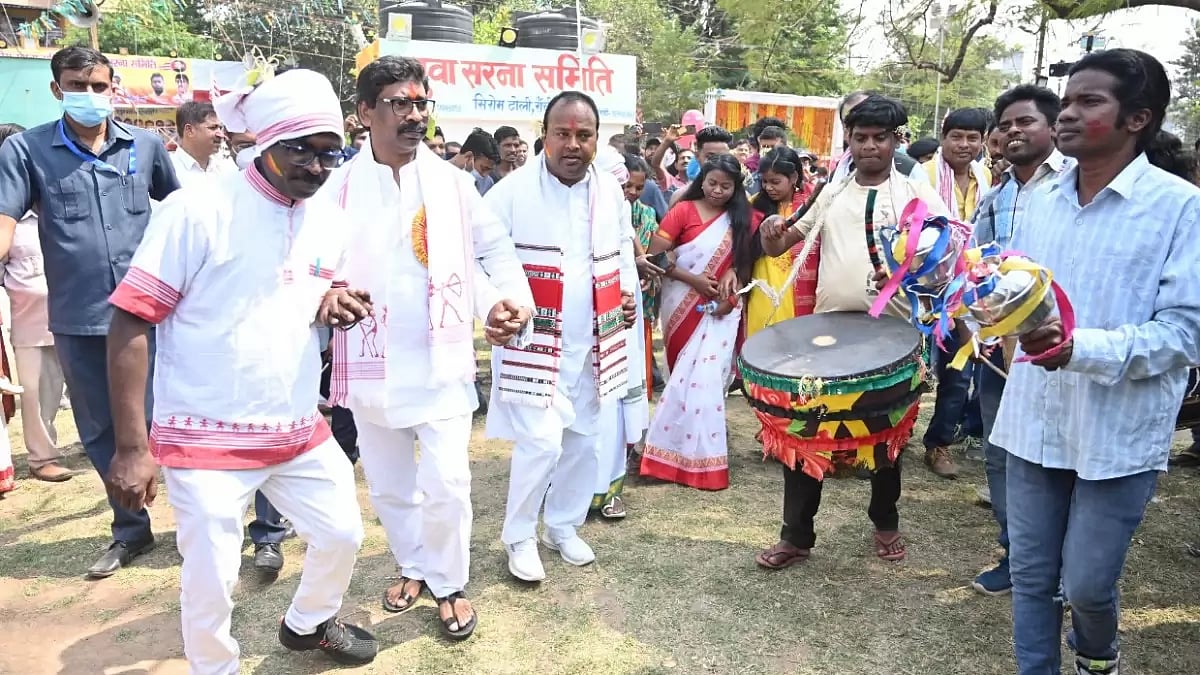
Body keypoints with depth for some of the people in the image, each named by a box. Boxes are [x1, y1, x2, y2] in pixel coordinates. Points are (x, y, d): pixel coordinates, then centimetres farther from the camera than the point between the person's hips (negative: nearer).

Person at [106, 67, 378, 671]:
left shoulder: (328, 221, 4)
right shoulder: (197, 209, -16)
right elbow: (130, 323, -16)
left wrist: (331, 301, -5)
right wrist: (132, 447, -19)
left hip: (301, 432, 6)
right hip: (206, 440, -6)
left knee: (342, 535, 16)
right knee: (210, 579, 5)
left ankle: (309, 623, 46)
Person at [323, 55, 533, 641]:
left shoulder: (453, 182, 1)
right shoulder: (339, 187, -2)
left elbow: (495, 249, 6)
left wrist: (511, 299, -12)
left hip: (442, 360, -1)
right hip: (372, 364, 1)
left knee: (446, 483, -5)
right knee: (389, 483, 16)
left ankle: (449, 583, 20)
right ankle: (413, 566, 41)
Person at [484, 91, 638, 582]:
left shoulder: (612, 192, 5)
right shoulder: (512, 191, -11)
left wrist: (628, 292, 5)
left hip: (594, 343, 6)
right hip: (533, 343, -5)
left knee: (585, 439, 13)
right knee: (540, 442, -10)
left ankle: (564, 525, 34)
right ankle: (519, 536, 14)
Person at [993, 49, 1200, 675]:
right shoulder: (1041, 199, 6)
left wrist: (1081, 348, -29)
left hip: (1118, 433, -4)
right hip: (1035, 419, 4)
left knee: (1087, 583, 9)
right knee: (1030, 575, 13)